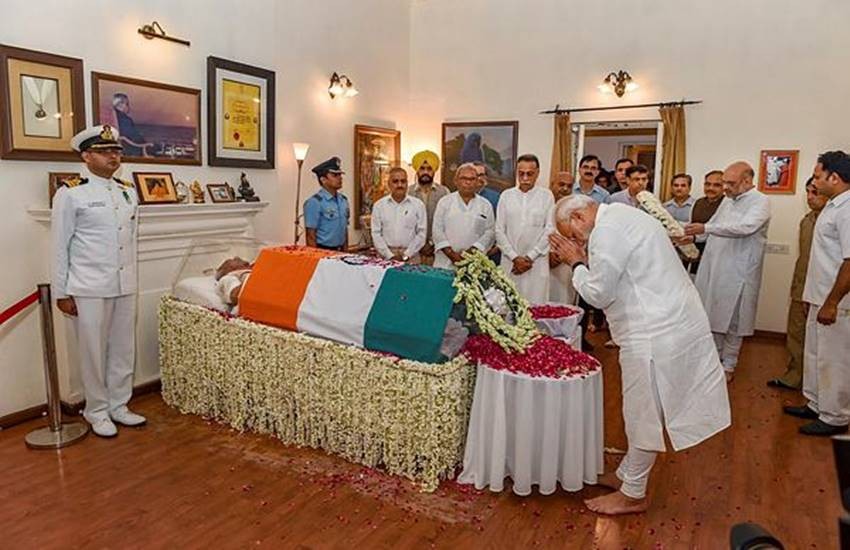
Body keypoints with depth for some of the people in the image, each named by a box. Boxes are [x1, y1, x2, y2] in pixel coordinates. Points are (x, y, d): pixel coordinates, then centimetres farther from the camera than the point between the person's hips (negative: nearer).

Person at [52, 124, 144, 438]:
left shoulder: (129, 193, 11)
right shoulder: (70, 194, -6)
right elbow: (60, 247, -5)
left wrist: (132, 278, 15)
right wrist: (61, 293, -5)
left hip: (125, 286, 5)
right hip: (89, 289, -5)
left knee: (124, 348, 12)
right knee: (94, 351, 5)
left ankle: (118, 405, 27)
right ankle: (97, 411, 21)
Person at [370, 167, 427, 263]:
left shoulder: (418, 204, 4)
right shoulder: (379, 205, 6)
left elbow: (421, 233, 0)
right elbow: (376, 234, 2)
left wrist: (406, 255, -8)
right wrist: (390, 256, -7)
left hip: (410, 257, 0)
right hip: (386, 256, 1)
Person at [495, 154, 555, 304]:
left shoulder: (546, 196, 2)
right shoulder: (506, 196, 6)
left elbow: (549, 230, -2)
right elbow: (499, 231, 3)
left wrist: (530, 257, -8)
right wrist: (515, 257, -6)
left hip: (537, 262, -1)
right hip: (510, 262, 2)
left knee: (535, 305, -2)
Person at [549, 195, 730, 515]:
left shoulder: (607, 231, -18)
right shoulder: (622, 217, 13)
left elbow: (598, 294, -14)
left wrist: (577, 264, -1)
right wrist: (585, 261, 5)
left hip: (656, 332, -10)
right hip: (670, 323, 10)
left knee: (643, 414, 4)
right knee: (642, 410, 19)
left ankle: (633, 495, 19)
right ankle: (626, 474, 34)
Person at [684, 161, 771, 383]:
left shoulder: (760, 201, -9)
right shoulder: (727, 201, 13)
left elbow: (746, 227, -26)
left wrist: (705, 228, -27)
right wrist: (693, 236, 6)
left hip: (737, 273, -6)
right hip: (713, 268, 6)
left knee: (732, 321, 4)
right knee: (713, 315, 12)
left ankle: (728, 365, 18)